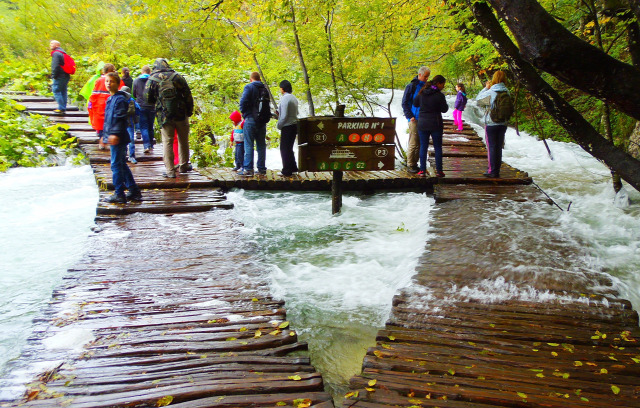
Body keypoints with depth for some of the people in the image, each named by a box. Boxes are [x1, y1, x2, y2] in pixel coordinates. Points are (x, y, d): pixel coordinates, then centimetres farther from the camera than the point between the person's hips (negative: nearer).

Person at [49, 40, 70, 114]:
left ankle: (61, 108, -11)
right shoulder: (62, 52, 19)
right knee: (63, 91, 11)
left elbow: (55, 67, -18)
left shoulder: (56, 53, -10)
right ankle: (64, 109, 13)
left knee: (56, 90, -6)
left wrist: (53, 77, -14)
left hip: (60, 77, -9)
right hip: (66, 76, 9)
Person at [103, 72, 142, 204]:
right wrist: (105, 134, 26)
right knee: (122, 164, 14)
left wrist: (116, 134, -25)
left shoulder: (120, 99, -13)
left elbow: (120, 118, -19)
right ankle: (134, 191, 21)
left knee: (116, 165, -6)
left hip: (118, 138, -10)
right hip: (112, 136, 10)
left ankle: (119, 194, 1)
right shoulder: (110, 99, 16)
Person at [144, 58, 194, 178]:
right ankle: (184, 166, 24)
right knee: (183, 140, 15)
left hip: (164, 115, -1)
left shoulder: (152, 79, 0)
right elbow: (188, 95, 2)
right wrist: (189, 111, 10)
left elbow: (148, 99, 5)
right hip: (181, 114, 1)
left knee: (167, 142, 3)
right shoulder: (177, 76, 3)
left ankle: (170, 170, -1)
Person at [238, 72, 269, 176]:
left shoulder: (249, 87, -5)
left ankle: (248, 169, -9)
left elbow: (243, 101, -16)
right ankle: (261, 168, 13)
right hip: (262, 120, 6)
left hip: (251, 119, -6)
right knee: (261, 145, 10)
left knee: (248, 144, -5)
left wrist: (243, 112, -1)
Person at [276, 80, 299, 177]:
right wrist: (279, 114, 15)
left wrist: (279, 125, -6)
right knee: (289, 148, 18)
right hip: (294, 125, 9)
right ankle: (293, 168, 24)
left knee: (284, 148, -1)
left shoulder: (284, 98, -16)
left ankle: (287, 171, 2)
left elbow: (284, 116, -20)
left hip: (287, 126, -9)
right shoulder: (294, 98, 11)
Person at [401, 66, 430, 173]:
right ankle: (410, 165, 2)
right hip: (414, 120, -6)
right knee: (413, 143, -6)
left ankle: (414, 163, 18)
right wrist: (410, 116, -13)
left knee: (420, 143, 9)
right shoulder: (411, 86, -5)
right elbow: (404, 103, -6)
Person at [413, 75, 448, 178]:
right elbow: (444, 109, -5)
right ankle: (439, 170, 9)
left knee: (423, 147, 8)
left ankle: (422, 170, 5)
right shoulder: (439, 95, -13)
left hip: (422, 124, 3)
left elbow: (415, 103, 13)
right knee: (438, 147, 7)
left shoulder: (422, 93, 1)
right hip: (436, 124, -3)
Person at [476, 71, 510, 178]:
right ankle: (497, 171, 16)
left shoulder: (490, 92, -15)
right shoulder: (507, 92, 0)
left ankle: (492, 171, 2)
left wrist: (486, 88, 9)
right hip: (503, 123, 5)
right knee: (499, 147, 10)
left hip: (491, 123, -5)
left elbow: (478, 99, -1)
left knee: (491, 147, 1)